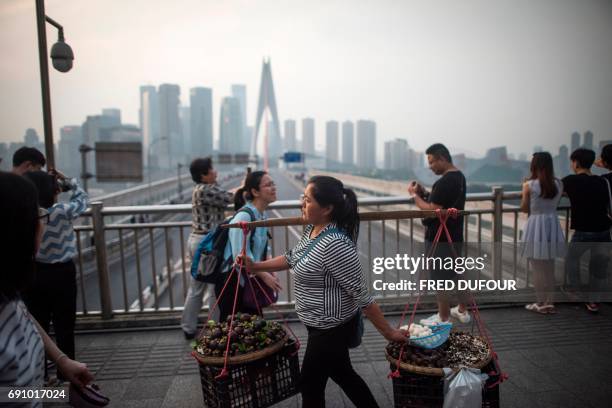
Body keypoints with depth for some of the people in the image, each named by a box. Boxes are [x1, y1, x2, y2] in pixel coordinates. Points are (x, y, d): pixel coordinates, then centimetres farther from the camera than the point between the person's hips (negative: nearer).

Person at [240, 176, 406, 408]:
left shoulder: (335, 245, -30)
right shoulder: (311, 229, -2)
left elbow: (362, 296, -26)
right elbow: (293, 258, 15)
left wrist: (388, 332, -18)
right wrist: (256, 267, 10)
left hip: (330, 329, -9)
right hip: (327, 325, 9)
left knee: (311, 385, 12)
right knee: (342, 374, 26)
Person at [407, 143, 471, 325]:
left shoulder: (445, 181, -23)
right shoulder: (459, 176, 9)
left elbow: (432, 210, -24)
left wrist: (416, 195, -12)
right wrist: (425, 193, 7)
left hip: (440, 238, -10)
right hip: (454, 235, 10)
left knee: (441, 280, 3)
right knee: (456, 274, 21)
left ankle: (443, 320, 15)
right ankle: (462, 311, 36)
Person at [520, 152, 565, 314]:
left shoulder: (529, 185, -11)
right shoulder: (558, 184, 1)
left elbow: (524, 209, -2)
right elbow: (555, 204, 13)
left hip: (536, 226, -4)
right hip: (553, 225, 5)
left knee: (538, 269, 7)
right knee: (549, 268, 16)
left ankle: (541, 303, 14)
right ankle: (549, 302, 23)